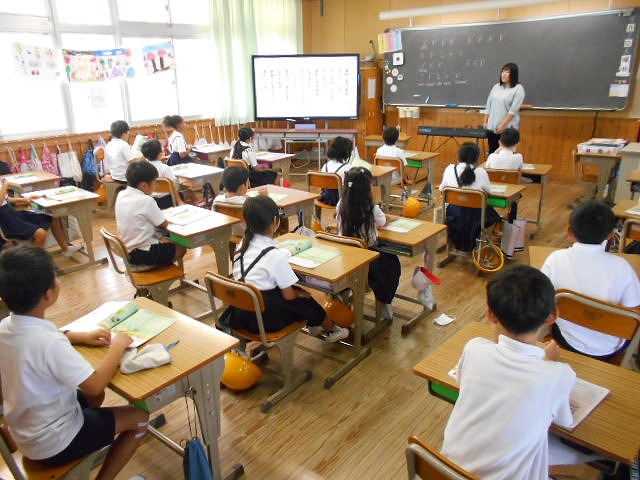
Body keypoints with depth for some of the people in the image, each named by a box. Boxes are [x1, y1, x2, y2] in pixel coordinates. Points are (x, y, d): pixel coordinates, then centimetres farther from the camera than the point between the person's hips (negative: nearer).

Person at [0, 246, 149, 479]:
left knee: (91, 396, 28)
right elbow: (95, 384, -28)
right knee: (139, 418, 6)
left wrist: (81, 337, 4)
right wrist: (118, 346, -15)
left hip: (25, 433, 8)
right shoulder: (50, 343, -35)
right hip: (53, 444, -8)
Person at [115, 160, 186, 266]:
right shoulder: (146, 200, -21)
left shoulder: (121, 195, 1)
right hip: (144, 255, -8)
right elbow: (164, 224, -13)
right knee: (181, 248, 11)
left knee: (165, 242, 29)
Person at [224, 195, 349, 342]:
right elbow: (288, 296, -14)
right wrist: (300, 294, 8)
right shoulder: (276, 256, -22)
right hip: (261, 319, -7)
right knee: (306, 302, 14)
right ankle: (331, 330, 39)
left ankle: (314, 325, 44)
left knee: (298, 292, 22)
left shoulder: (244, 243, 0)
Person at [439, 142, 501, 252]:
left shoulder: (450, 169, -11)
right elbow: (488, 191, -1)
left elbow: (441, 188, 1)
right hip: (475, 216, -1)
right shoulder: (481, 172, -15)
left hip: (454, 215, 2)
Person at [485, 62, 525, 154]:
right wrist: (485, 122, 9)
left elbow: (513, 110, -13)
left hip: (507, 128, -5)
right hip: (492, 126, 5)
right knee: (492, 152, 10)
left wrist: (503, 125, -18)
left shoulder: (518, 89, -6)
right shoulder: (496, 87, 11)